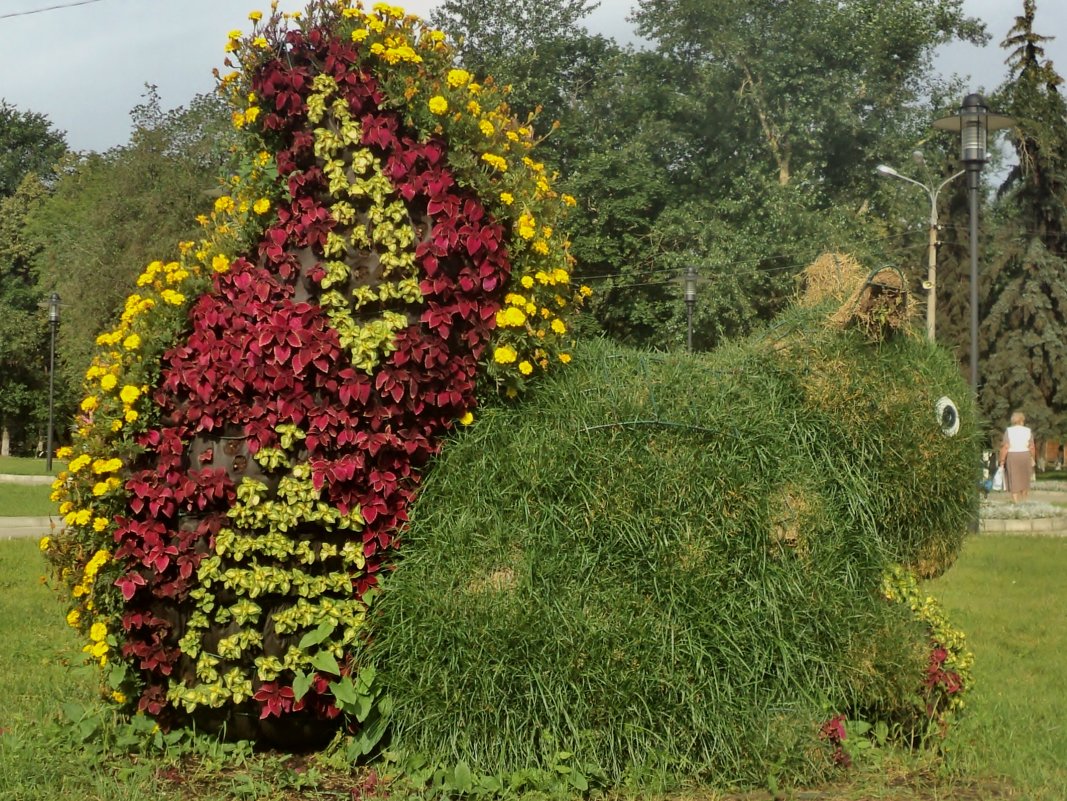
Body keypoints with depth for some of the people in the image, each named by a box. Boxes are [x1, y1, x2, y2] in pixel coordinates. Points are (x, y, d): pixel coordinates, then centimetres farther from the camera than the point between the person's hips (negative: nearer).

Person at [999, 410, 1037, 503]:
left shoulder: (1008, 431, -7)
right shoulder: (1028, 431, -1)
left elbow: (1005, 447, -11)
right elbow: (1032, 447, 0)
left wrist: (1002, 460, -5)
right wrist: (1033, 459, 13)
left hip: (1012, 456, -2)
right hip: (1025, 455, 2)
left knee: (1013, 479, 4)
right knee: (1024, 478, 16)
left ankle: (1015, 500, 1)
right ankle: (1024, 498, 24)